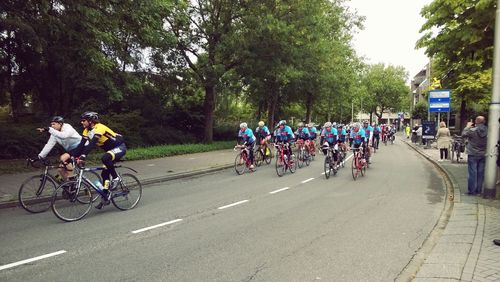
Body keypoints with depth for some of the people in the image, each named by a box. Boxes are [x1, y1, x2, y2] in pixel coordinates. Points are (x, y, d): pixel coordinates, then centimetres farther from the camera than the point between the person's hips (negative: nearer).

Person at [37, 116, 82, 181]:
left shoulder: (68, 127, -18)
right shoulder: (55, 133, 2)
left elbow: (63, 135, -40)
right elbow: (49, 145, -2)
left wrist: (49, 130, -45)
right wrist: (40, 156, -10)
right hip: (70, 150, 8)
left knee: (63, 158, -27)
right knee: (60, 169, 1)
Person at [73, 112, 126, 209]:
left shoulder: (99, 127, -24)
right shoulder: (87, 131, 1)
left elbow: (92, 143, -36)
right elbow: (82, 144, -4)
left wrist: (83, 156, -44)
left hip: (120, 147, -9)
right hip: (111, 150, 9)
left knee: (105, 158, -35)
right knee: (104, 173, 3)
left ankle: (115, 178, -14)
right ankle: (106, 197, 12)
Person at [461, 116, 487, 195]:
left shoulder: (472, 130, -18)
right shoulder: (487, 130, -7)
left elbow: (463, 134, -3)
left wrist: (467, 127, 12)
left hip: (473, 155, -4)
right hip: (483, 155, 4)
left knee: (472, 173, 1)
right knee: (480, 173, 11)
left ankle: (472, 190, 3)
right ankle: (478, 190, 18)